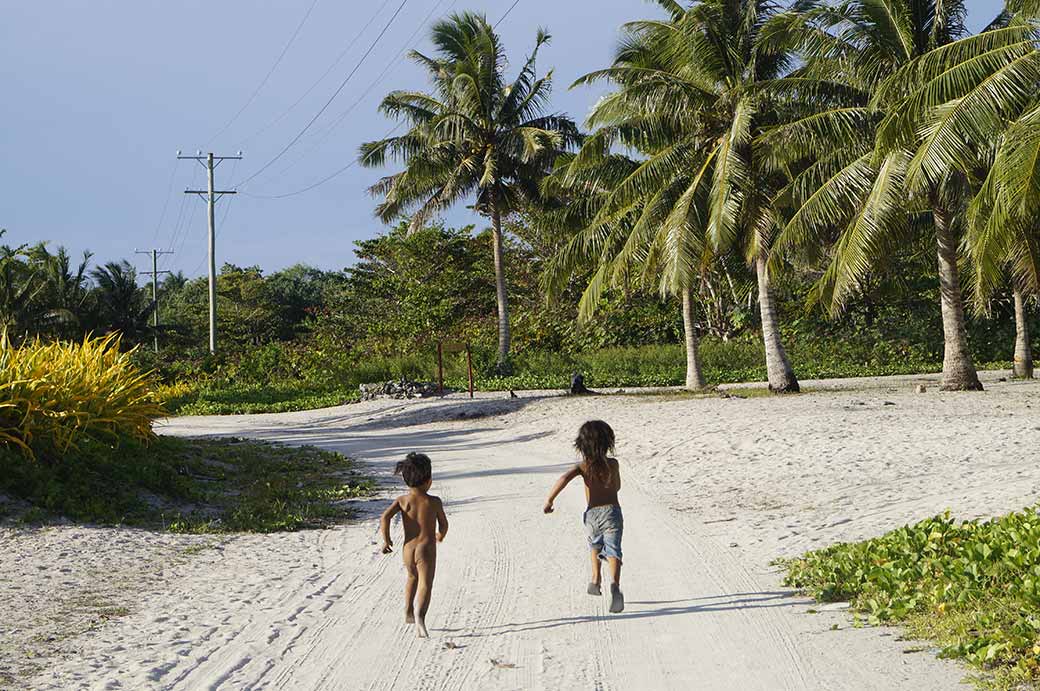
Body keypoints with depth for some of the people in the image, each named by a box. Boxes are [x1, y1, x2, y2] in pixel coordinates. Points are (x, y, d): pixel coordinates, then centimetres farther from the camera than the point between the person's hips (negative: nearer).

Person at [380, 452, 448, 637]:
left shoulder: (402, 500, 1)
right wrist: (440, 536, 30)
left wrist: (386, 540, -3)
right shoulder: (434, 502, -3)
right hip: (426, 549, -4)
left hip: (408, 549, 4)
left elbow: (385, 517, -12)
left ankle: (408, 611, 34)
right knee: (425, 584, -13)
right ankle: (420, 616, -36)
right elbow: (443, 525, 8)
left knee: (413, 577, 31)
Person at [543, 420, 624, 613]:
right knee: (613, 551, -11)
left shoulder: (583, 466, -2)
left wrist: (549, 500, -16)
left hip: (592, 514, 1)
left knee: (595, 546, 31)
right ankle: (615, 584, -35)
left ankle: (595, 580, 28)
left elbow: (564, 478, -21)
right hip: (611, 511, -1)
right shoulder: (613, 464, 2)